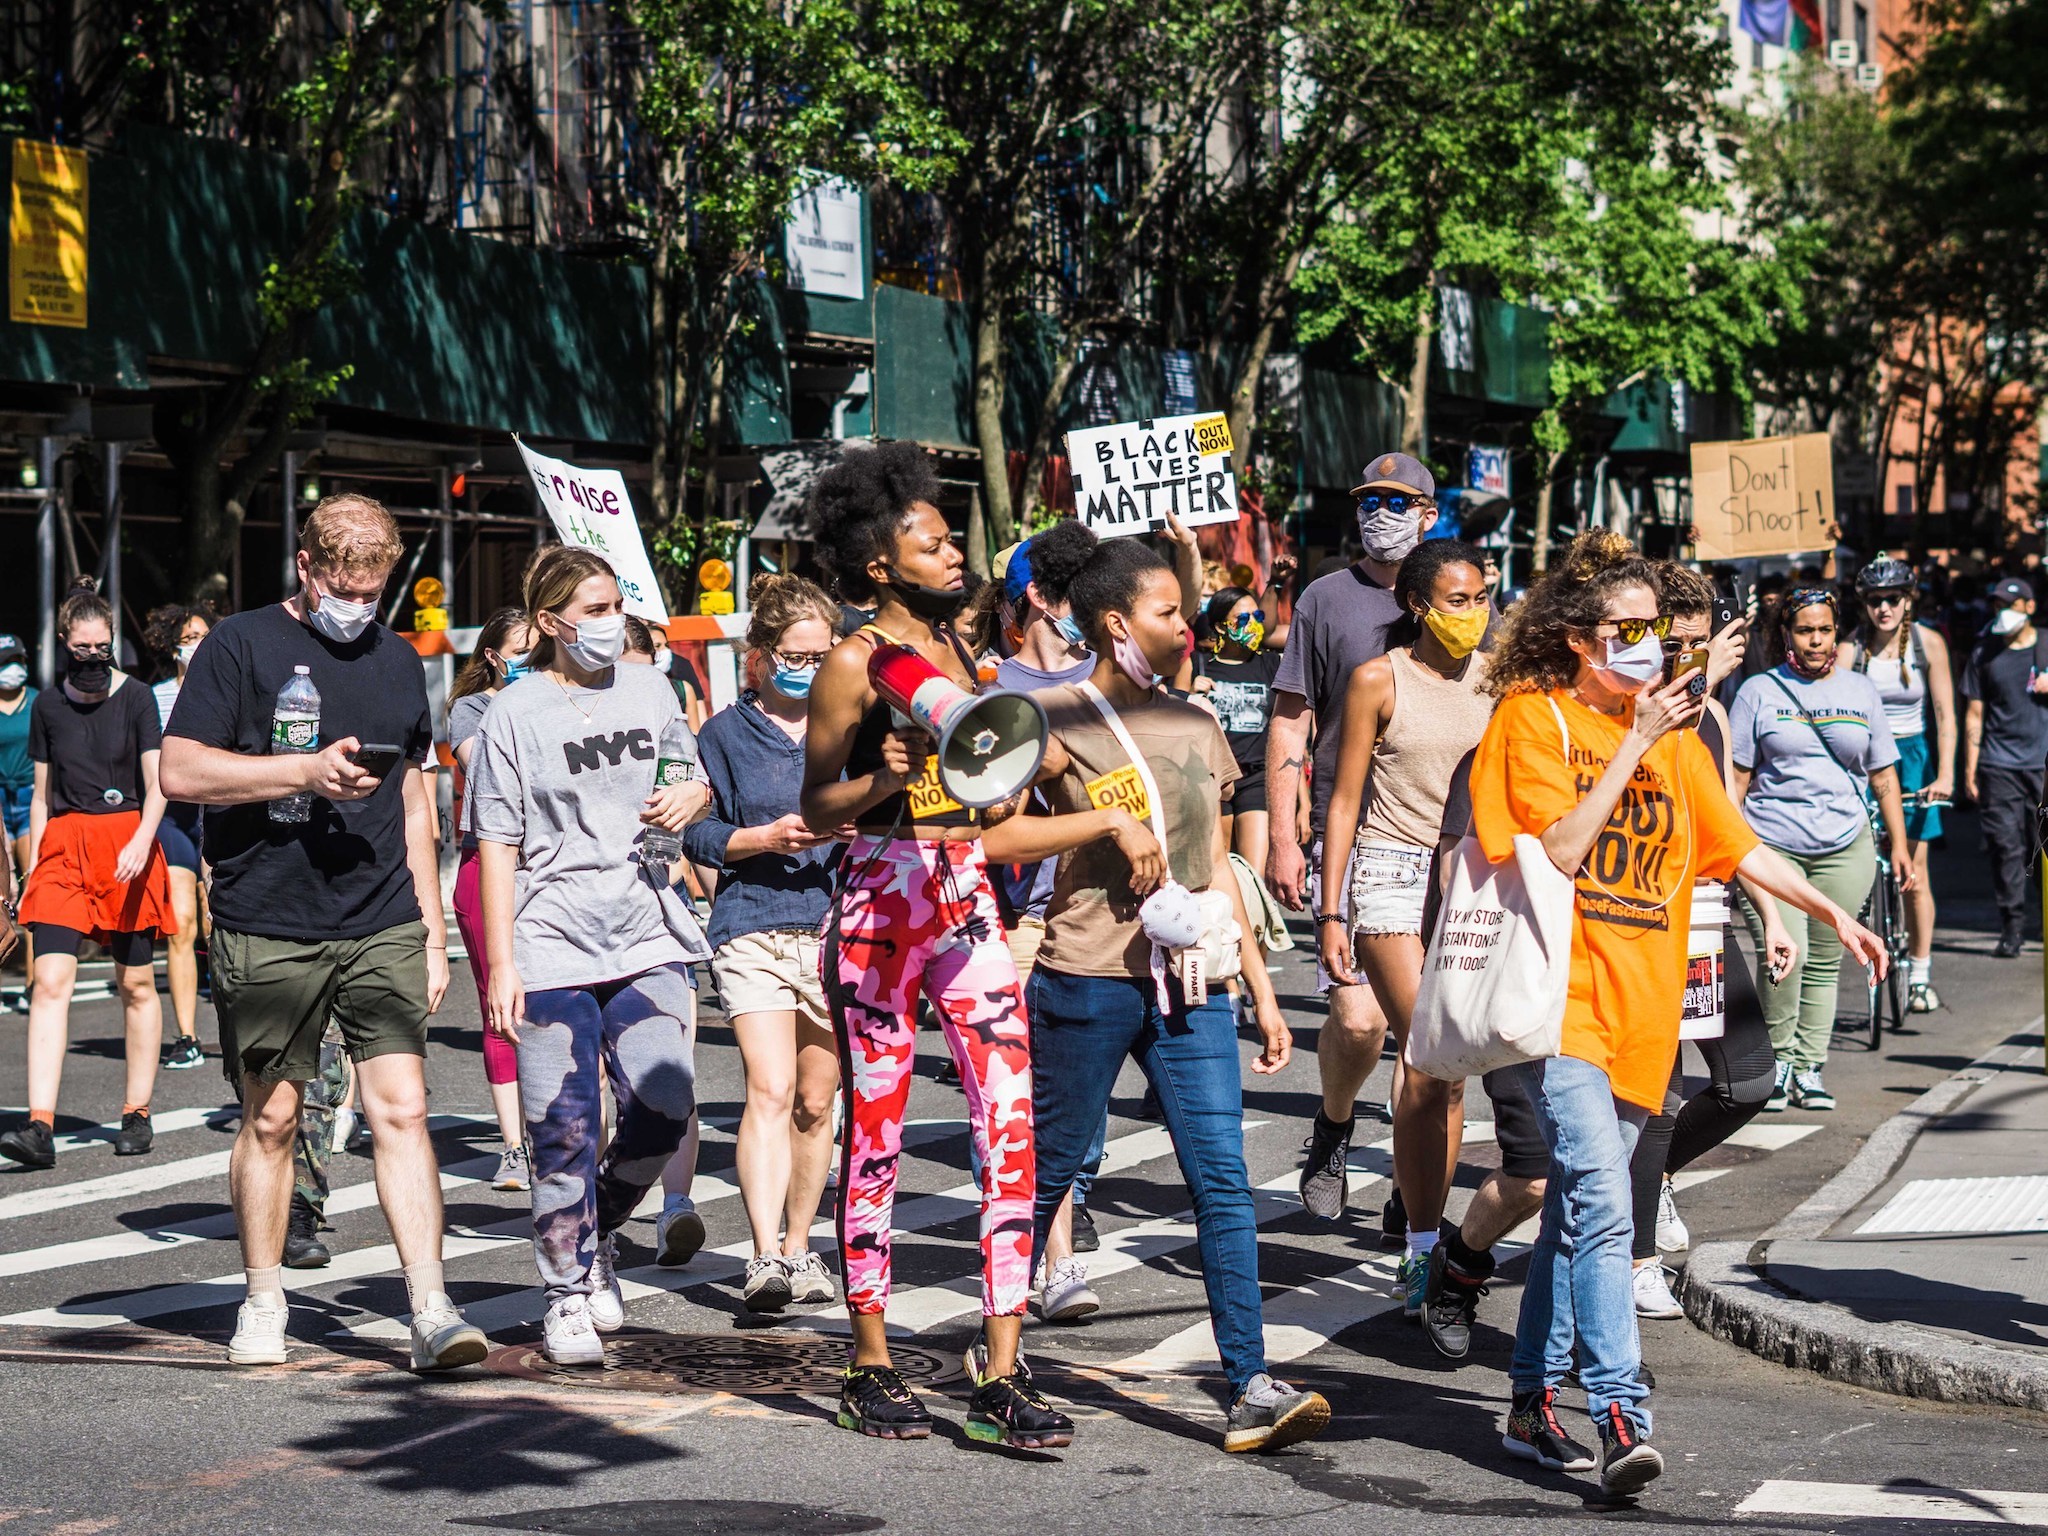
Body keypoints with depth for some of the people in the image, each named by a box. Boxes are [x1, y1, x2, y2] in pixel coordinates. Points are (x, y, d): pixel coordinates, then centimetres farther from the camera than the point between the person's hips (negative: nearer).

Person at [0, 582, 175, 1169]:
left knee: (136, 984, 4)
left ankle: (137, 1112, 18)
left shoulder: (135, 698, 0)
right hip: (63, 845, 2)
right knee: (51, 980, -13)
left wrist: (141, 842, -22)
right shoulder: (48, 706, 8)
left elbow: (157, 786, -5)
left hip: (127, 845, -2)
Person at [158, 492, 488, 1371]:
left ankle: (431, 1311, -10)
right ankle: (263, 1304, 21)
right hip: (267, 928, -3)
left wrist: (431, 926, 16)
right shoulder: (241, 647, 1)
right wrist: (306, 772, -15)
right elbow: (179, 772, -7)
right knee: (270, 1119, 6)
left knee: (402, 1109, -8)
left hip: (383, 928, 3)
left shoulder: (398, 661, 16)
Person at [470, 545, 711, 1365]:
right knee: (565, 1130, -2)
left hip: (645, 937, 3)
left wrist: (692, 799, 0)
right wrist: (501, 961, -8)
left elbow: (698, 781, 25)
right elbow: (497, 845, -2)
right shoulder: (514, 714, -1)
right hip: (552, 946, -3)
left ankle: (597, 1234, 21)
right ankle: (568, 1296, 11)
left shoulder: (650, 690, 11)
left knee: (665, 1105, -7)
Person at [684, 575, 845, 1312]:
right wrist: (766, 838, -13)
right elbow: (698, 833, 4)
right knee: (770, 1092, -16)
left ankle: (798, 1248, 22)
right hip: (753, 931, -3)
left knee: (816, 1102, 8)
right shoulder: (726, 733, 6)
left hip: (837, 927, 3)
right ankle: (765, 1257, -22)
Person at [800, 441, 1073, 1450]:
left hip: (968, 900, 6)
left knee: (1010, 1125, -5)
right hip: (882, 903, -6)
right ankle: (871, 1367, 13)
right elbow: (816, 807, -5)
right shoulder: (856, 661, -5)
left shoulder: (954, 643, 14)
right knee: (875, 1136, 2)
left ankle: (1001, 1374, -5)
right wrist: (884, 779, -20)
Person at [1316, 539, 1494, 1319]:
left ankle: (1425, 1243, 10)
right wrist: (1331, 910, -2)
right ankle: (1423, 1245, -7)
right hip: (1394, 874, -3)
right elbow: (1344, 799, 3)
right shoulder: (1379, 680, 1)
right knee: (1431, 1060, -14)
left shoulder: (1496, 679, 9)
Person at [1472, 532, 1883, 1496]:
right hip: (1560, 997, -6)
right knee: (1600, 1203, -17)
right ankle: (1621, 1420, -22)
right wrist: (1636, 742, -13)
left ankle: (1534, 1405, 21)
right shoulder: (1534, 717, -3)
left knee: (1577, 1209, 12)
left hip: (1639, 1008, 6)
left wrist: (1832, 913, 15)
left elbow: (1736, 844, 20)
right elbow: (1561, 846, -15)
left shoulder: (1668, 731, 16)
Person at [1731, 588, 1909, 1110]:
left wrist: (1900, 846, 10)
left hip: (1843, 847, 3)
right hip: (1771, 844, -3)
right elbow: (1737, 777, 4)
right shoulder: (1759, 691, 4)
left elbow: (1883, 775, 15)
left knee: (1825, 963, 6)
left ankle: (1809, 1071, 18)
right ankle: (1779, 1061, 3)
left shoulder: (1860, 691, 11)